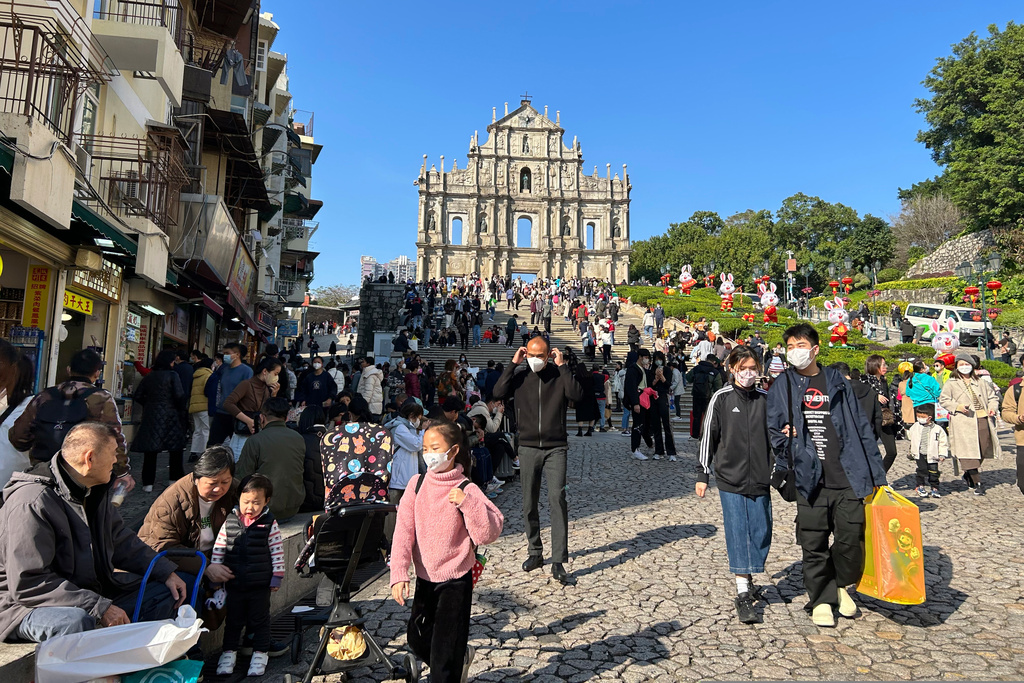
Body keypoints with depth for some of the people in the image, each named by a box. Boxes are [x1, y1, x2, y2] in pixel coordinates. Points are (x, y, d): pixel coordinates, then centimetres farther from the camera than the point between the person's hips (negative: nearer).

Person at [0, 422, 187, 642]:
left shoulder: (94, 489, 5)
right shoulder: (33, 504, -25)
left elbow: (120, 540, 14)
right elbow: (28, 584, -28)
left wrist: (166, 573, 3)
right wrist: (100, 607, -31)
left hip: (92, 588, 9)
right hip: (30, 603, -9)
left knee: (165, 592, 3)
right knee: (77, 621, -39)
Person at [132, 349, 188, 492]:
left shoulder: (149, 377, 8)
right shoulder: (172, 375, -7)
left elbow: (137, 396, 9)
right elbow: (179, 395, -15)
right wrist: (182, 410, -2)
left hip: (151, 416, 4)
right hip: (169, 416, -4)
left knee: (150, 450, 7)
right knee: (175, 449, 7)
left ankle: (148, 483, 8)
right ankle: (175, 479, 10)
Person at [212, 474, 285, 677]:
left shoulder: (269, 524, -10)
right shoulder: (229, 523, -4)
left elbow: (277, 553, -6)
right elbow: (218, 550, 3)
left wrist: (276, 578, -6)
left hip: (260, 586, -2)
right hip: (234, 585, 2)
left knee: (259, 620, 11)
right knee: (233, 620, 17)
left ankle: (260, 654, 26)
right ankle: (229, 653, 33)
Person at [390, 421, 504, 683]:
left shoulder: (466, 490, -16)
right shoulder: (417, 483, -5)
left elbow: (490, 533, -21)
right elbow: (403, 530, -7)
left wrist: (467, 503, -33)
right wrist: (399, 573, -14)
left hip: (455, 581, -5)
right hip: (424, 578, 5)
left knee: (444, 652, 1)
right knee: (418, 640, 20)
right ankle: (461, 656, 44)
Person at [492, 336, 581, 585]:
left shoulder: (559, 375, 0)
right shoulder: (519, 375, 4)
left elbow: (577, 394, -17)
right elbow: (498, 392, -11)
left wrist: (562, 365, -14)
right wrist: (513, 363, -9)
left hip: (555, 448, -2)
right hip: (528, 448, 2)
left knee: (557, 499, -14)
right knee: (529, 505, 9)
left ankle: (558, 563, -10)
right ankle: (535, 553, 28)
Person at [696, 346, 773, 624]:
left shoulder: (766, 398, 4)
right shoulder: (721, 398, -2)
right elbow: (708, 437, 0)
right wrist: (703, 474, 0)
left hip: (760, 479, 3)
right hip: (730, 478, -3)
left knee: (761, 532, 7)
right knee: (737, 533, -4)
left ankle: (748, 576, 30)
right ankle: (743, 593, 1)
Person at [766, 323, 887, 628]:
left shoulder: (837, 383, 8)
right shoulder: (782, 387, 6)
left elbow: (861, 427, 8)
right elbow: (773, 431, 9)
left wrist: (875, 474, 6)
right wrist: (784, 438, -14)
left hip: (847, 478, 1)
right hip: (810, 480, 0)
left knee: (850, 540, 3)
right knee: (814, 544, 5)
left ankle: (842, 586, 30)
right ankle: (821, 599, 24)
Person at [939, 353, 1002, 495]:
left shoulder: (980, 383, 18)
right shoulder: (951, 383, 5)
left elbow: (992, 397, 24)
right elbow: (943, 399, 0)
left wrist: (993, 408, 5)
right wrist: (957, 406, -15)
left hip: (983, 420, 5)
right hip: (963, 422, -5)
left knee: (983, 450, 6)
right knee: (969, 452, -10)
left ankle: (968, 476, 26)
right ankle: (976, 483, -8)